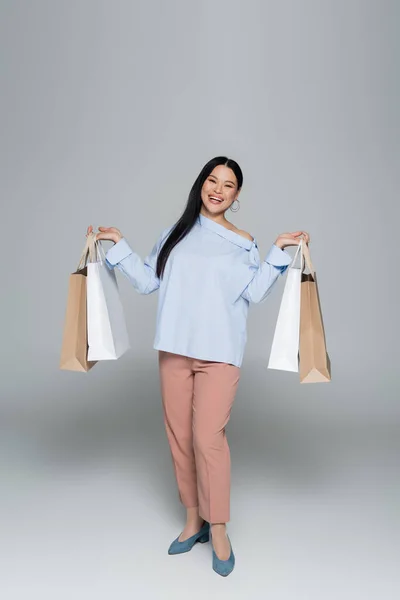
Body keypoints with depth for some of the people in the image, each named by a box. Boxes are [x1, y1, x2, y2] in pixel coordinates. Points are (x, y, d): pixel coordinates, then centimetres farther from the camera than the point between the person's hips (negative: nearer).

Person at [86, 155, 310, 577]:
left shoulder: (243, 242, 8)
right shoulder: (175, 233, 13)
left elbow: (253, 294, 0)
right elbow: (147, 281, 13)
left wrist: (278, 252, -3)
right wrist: (118, 245, 12)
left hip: (219, 353, -3)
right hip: (173, 350, 3)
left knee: (208, 438, -8)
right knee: (179, 437, 8)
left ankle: (218, 529, 14)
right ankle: (194, 519, 28)